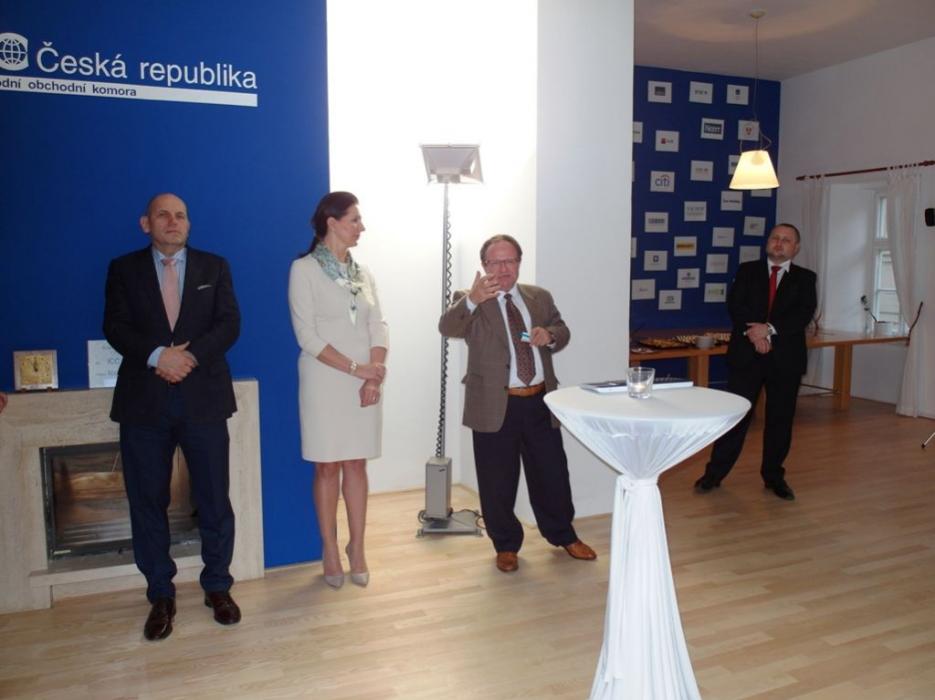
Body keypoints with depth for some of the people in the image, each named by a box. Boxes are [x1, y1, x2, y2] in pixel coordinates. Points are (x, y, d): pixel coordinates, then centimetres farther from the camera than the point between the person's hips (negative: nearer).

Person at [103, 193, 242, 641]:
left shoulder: (214, 267, 10)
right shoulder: (124, 269, 10)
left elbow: (229, 323, 0)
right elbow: (115, 327, -1)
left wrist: (190, 355, -15)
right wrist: (157, 356, -18)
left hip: (204, 397, 0)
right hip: (144, 401, 0)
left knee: (215, 499, 4)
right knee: (147, 502, 6)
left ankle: (218, 587, 20)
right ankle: (161, 595, 20)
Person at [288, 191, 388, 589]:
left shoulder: (363, 272, 11)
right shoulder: (304, 269, -5)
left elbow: (378, 326, 5)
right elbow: (308, 336, -12)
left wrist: (375, 375, -9)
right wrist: (355, 369, -15)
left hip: (366, 384, 4)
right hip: (325, 382, -4)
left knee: (356, 464, 8)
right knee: (327, 466, 5)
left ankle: (357, 548, 18)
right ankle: (330, 549, 18)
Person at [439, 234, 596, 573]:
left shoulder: (540, 297, 12)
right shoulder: (470, 301, -3)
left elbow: (562, 331, 16)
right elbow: (447, 327, -21)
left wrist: (549, 335, -9)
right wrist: (472, 300, -40)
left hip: (540, 401, 4)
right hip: (495, 405, -3)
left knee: (552, 472, 15)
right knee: (497, 481, 7)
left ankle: (563, 535, 36)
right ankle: (506, 545, 27)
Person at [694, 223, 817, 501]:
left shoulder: (805, 278, 8)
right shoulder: (747, 271, 9)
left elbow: (805, 313, -7)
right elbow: (734, 305, -3)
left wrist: (770, 328, -19)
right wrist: (752, 332, -18)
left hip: (786, 358, 1)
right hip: (746, 353, -1)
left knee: (780, 419, 8)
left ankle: (774, 476, 22)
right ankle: (715, 473, 9)